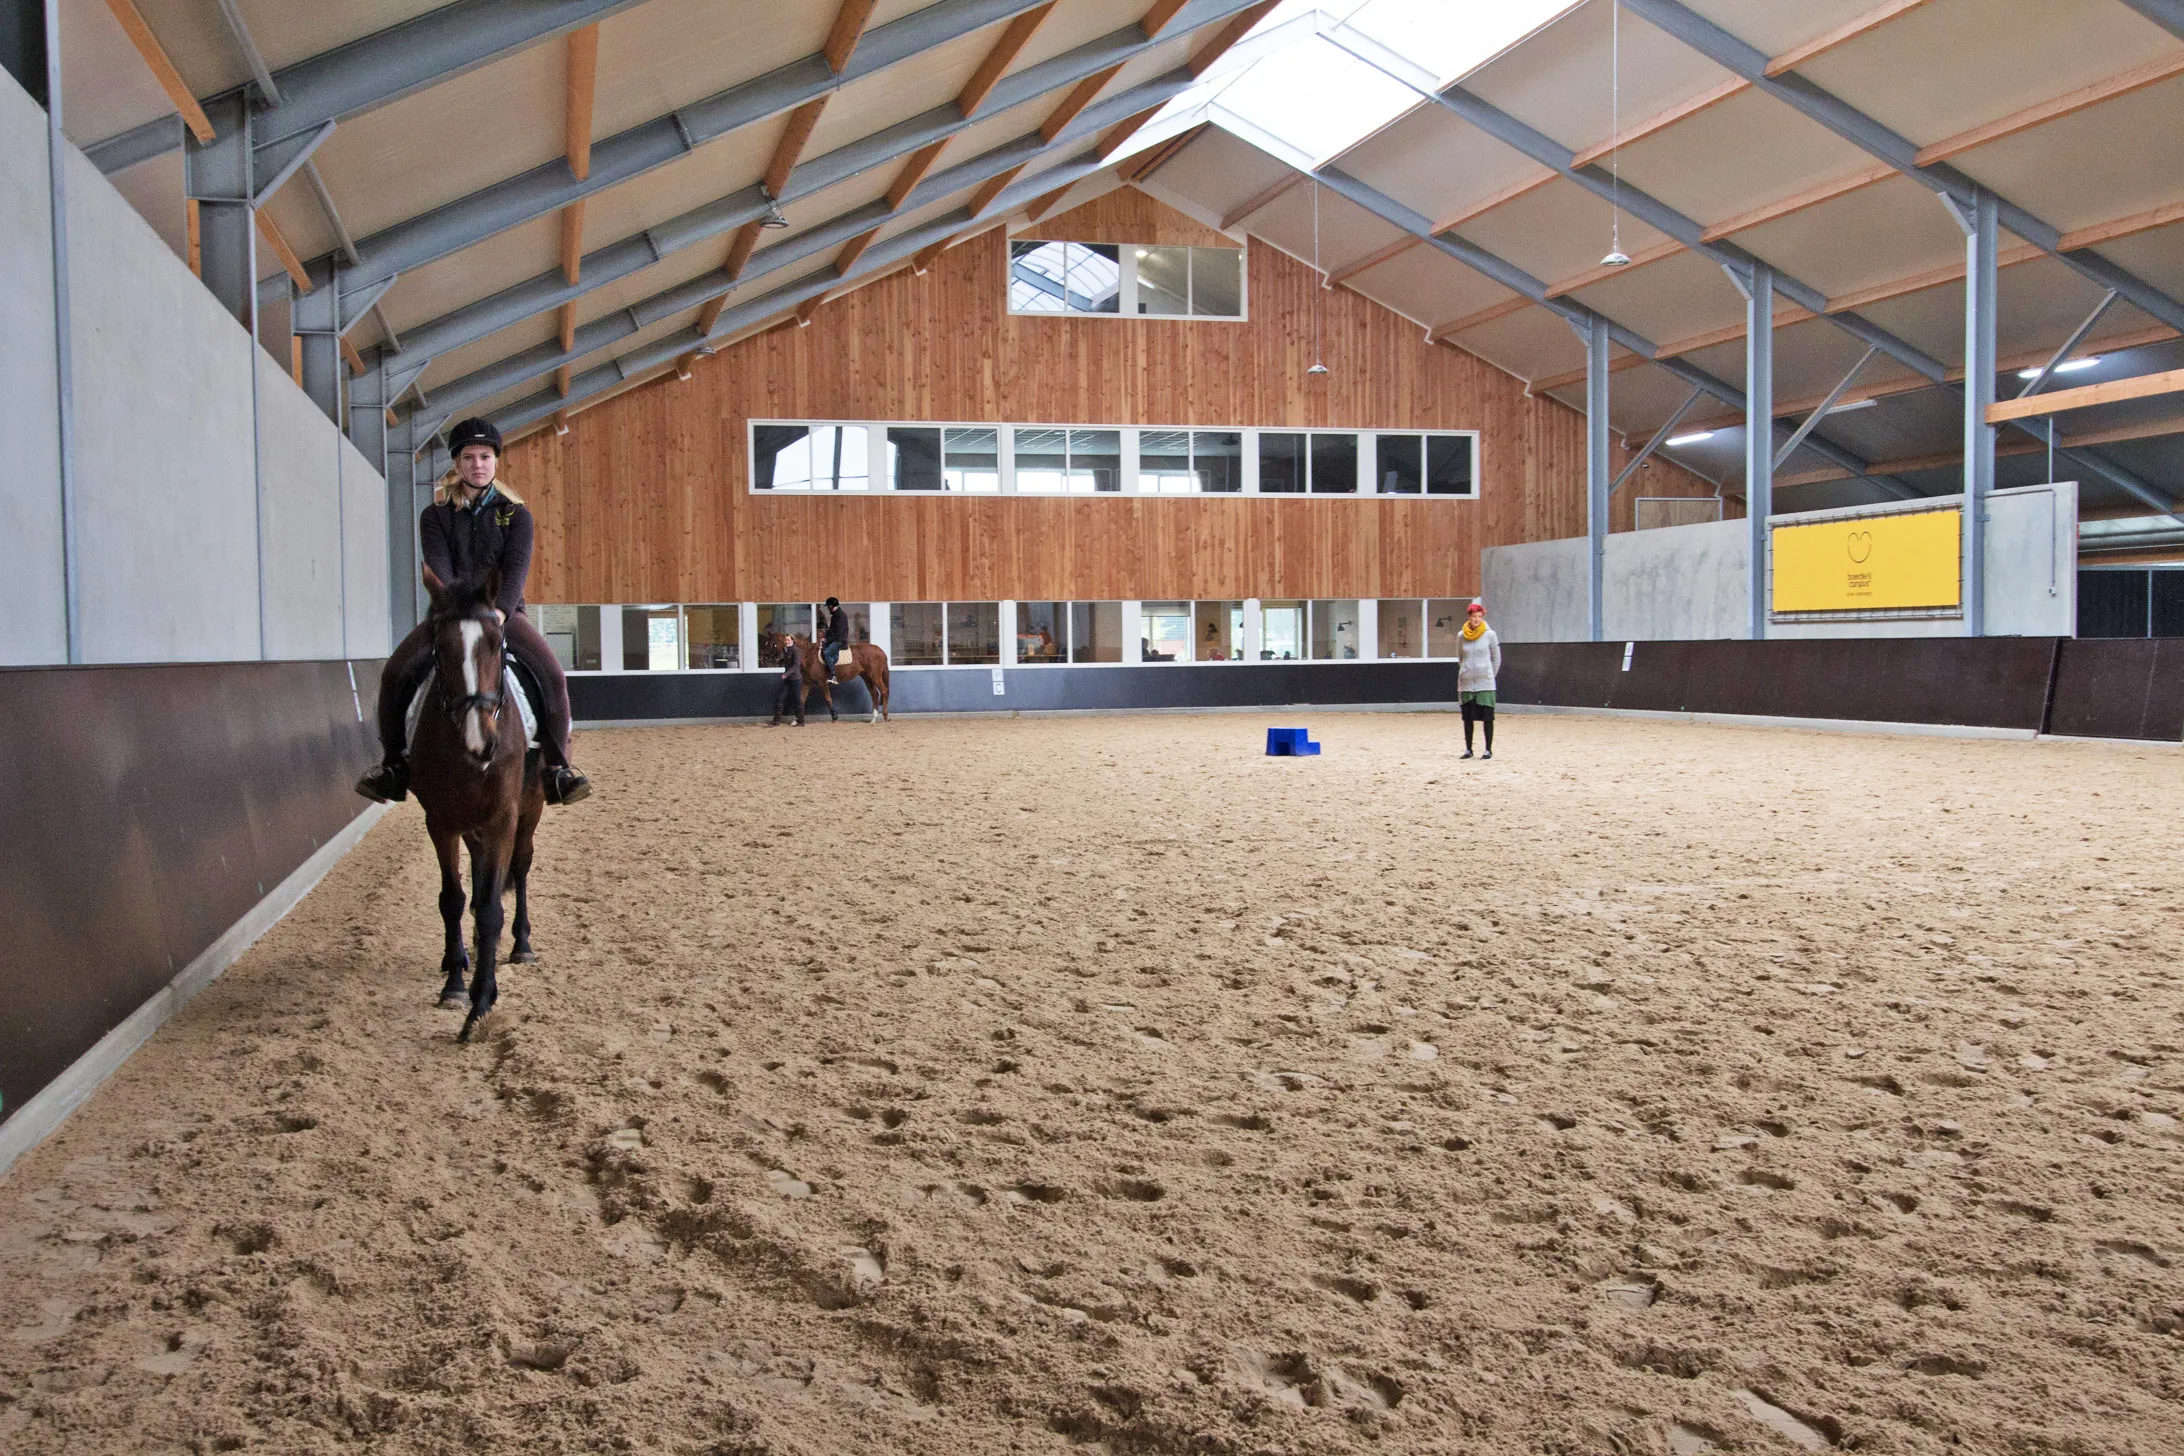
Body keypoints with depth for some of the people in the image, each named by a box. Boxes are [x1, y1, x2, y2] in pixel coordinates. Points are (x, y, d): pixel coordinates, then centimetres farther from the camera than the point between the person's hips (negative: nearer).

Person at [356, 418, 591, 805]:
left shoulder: (516, 514, 4)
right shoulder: (435, 515, 5)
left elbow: (516, 568, -10)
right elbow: (438, 568, -9)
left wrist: (498, 613, -27)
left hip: (503, 613, -1)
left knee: (552, 675, -24)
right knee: (395, 672, -18)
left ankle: (557, 767, -14)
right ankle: (393, 765, -2)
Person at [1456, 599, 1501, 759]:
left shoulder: (1489, 634, -3)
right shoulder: (1461, 636, 4)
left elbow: (1496, 659, 6)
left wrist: (1489, 675, 8)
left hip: (1485, 684, -2)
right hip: (1466, 683, 2)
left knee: (1487, 717, -3)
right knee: (1468, 718, 6)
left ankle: (1488, 750, 2)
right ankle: (1468, 749, 14)